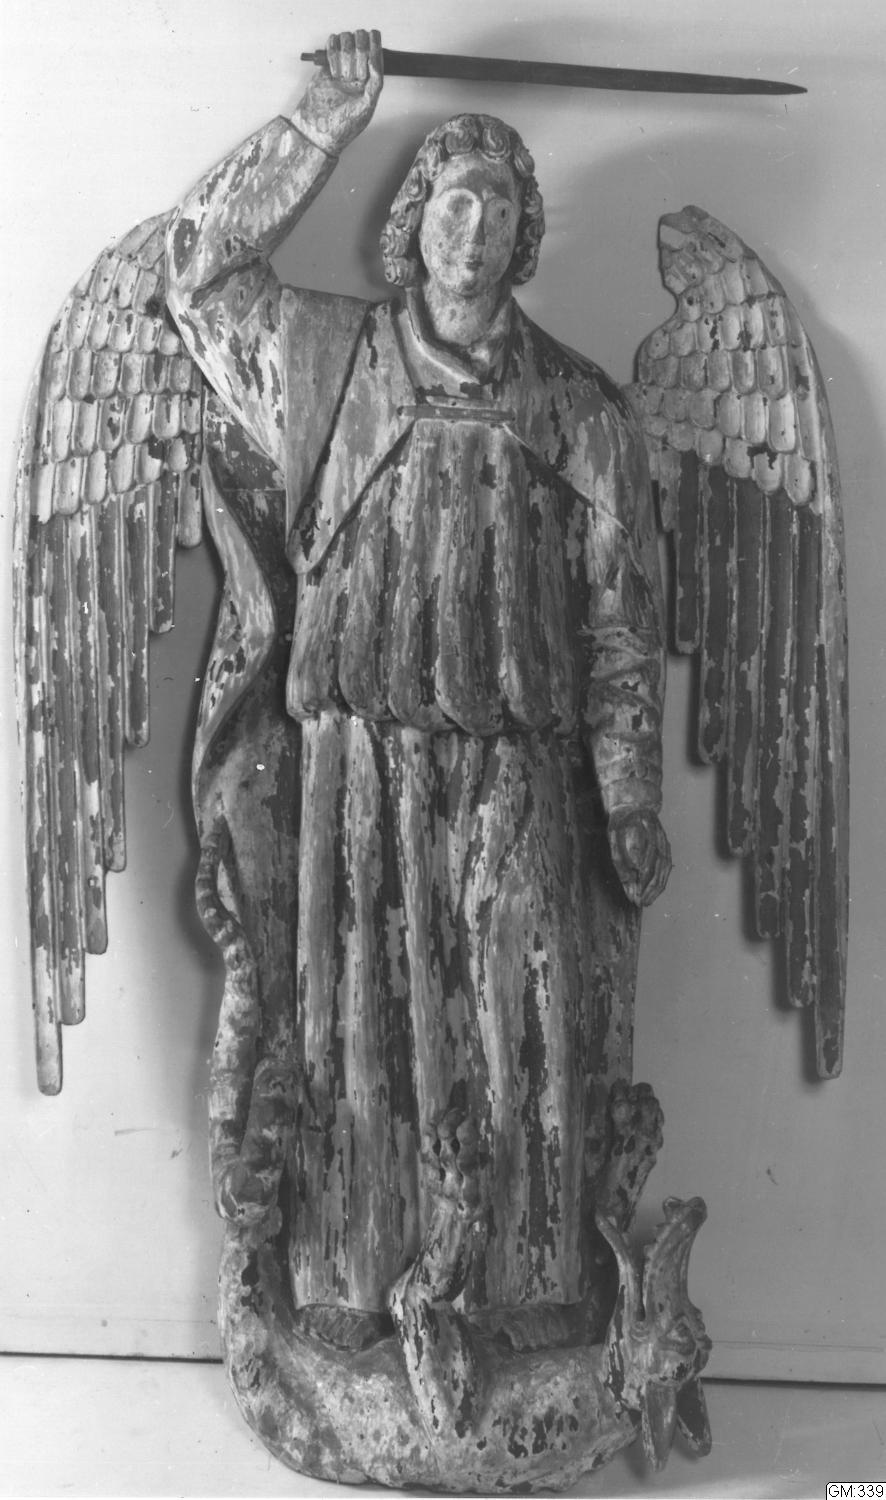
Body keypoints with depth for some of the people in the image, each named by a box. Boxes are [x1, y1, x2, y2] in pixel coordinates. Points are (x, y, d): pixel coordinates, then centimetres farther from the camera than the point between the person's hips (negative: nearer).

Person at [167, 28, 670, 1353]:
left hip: (519, 768, 0)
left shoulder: (579, 410, 7)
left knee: (527, 1038, 5)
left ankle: (532, 1293, 22)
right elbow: (200, 262, 14)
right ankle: (350, 1290, 20)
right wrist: (320, 131, 7)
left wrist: (634, 806, 1)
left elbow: (620, 619, 5)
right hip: (363, 758, 0)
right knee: (362, 1030, 5)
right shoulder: (328, 357, 9)